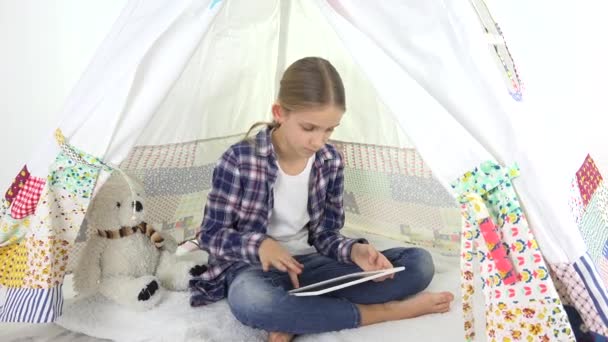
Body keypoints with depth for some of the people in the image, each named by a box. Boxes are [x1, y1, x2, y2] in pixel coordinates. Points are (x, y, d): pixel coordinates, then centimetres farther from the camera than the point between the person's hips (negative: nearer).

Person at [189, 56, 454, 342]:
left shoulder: (330, 161, -3)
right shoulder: (239, 160, -15)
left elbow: (325, 235, 2)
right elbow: (211, 235, -9)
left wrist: (355, 251, -21)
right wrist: (259, 245, -29)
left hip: (307, 263, 4)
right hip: (256, 267, -4)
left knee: (420, 263, -11)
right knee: (249, 300, -43)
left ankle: (294, 319, -23)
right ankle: (383, 311, -22)